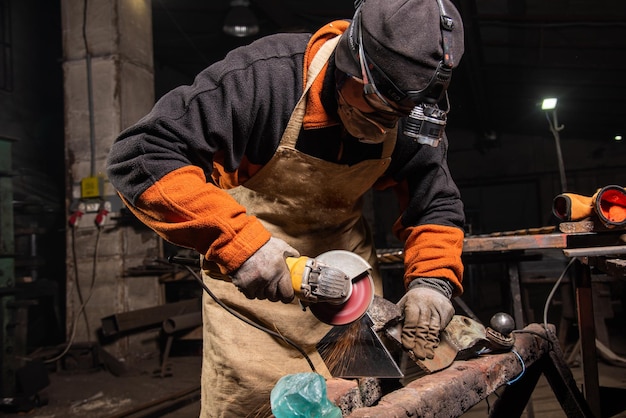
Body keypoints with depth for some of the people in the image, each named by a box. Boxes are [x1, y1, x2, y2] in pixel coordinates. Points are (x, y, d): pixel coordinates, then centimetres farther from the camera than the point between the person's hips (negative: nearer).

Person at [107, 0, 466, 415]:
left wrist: (432, 280, -21)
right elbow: (141, 156, -32)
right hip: (248, 258, -4)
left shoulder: (412, 119, -13)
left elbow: (436, 204, -1)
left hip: (343, 249, 5)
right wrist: (239, 242, -40)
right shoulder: (265, 77, -29)